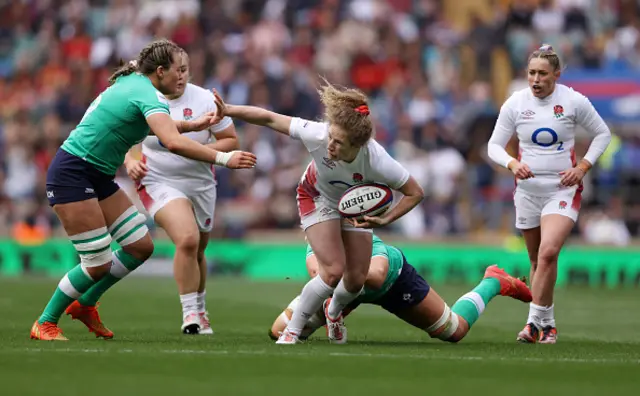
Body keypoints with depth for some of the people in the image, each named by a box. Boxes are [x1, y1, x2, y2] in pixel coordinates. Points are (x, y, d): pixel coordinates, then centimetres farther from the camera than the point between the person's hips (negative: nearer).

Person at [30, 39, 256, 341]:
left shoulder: (132, 82, 9)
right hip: (72, 174, -10)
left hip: (98, 177, 10)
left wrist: (191, 125, 23)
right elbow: (173, 143, -35)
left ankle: (85, 304, 23)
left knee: (141, 247, 6)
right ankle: (45, 324, 8)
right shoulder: (148, 96, -20)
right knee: (98, 264, -8)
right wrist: (223, 159, -32)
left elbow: (147, 125, 31)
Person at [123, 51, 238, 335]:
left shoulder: (205, 100, -7)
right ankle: (190, 312, -14)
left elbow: (231, 140, -3)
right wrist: (129, 161, -13)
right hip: (159, 184, -3)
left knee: (197, 251, 15)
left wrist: (205, 149, -21)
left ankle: (199, 310, 41)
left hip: (201, 184, 3)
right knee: (187, 240, -26)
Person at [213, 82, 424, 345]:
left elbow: (415, 193, -26)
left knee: (356, 279, 5)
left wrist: (384, 221, -35)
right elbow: (270, 119, -30)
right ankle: (292, 330, -2)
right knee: (333, 271, -19)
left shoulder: (376, 161, -40)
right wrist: (228, 110, -31)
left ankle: (334, 310, 41)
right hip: (318, 198, -2)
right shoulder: (317, 135, -41)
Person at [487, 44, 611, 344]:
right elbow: (494, 145, 2)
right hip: (528, 190, 3)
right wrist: (513, 164, -18)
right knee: (537, 260, 10)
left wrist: (583, 167, -5)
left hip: (563, 188, -3)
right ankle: (547, 323, 24)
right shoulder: (515, 103, -3)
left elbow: (602, 134, 6)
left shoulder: (574, 101, -7)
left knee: (548, 252, -22)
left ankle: (536, 321, -16)